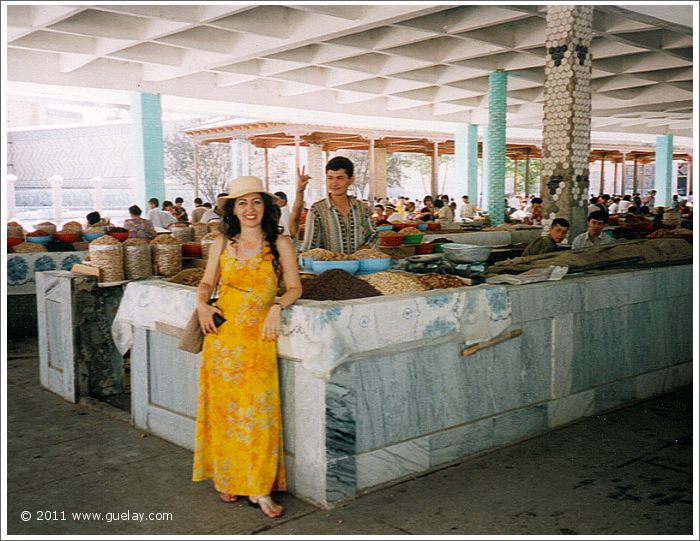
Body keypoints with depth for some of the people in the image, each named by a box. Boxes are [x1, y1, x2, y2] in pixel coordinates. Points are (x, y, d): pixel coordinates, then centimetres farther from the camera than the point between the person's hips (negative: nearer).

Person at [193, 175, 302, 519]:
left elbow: (294, 287, 3)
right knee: (223, 407, 5)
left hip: (258, 336, -2)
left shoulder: (279, 243, 3)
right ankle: (227, 479, 19)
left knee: (257, 409, -5)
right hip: (222, 335, 2)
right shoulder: (223, 243, 9)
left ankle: (258, 488, 2)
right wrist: (202, 304, -3)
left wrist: (277, 307, -14)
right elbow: (206, 283, 16)